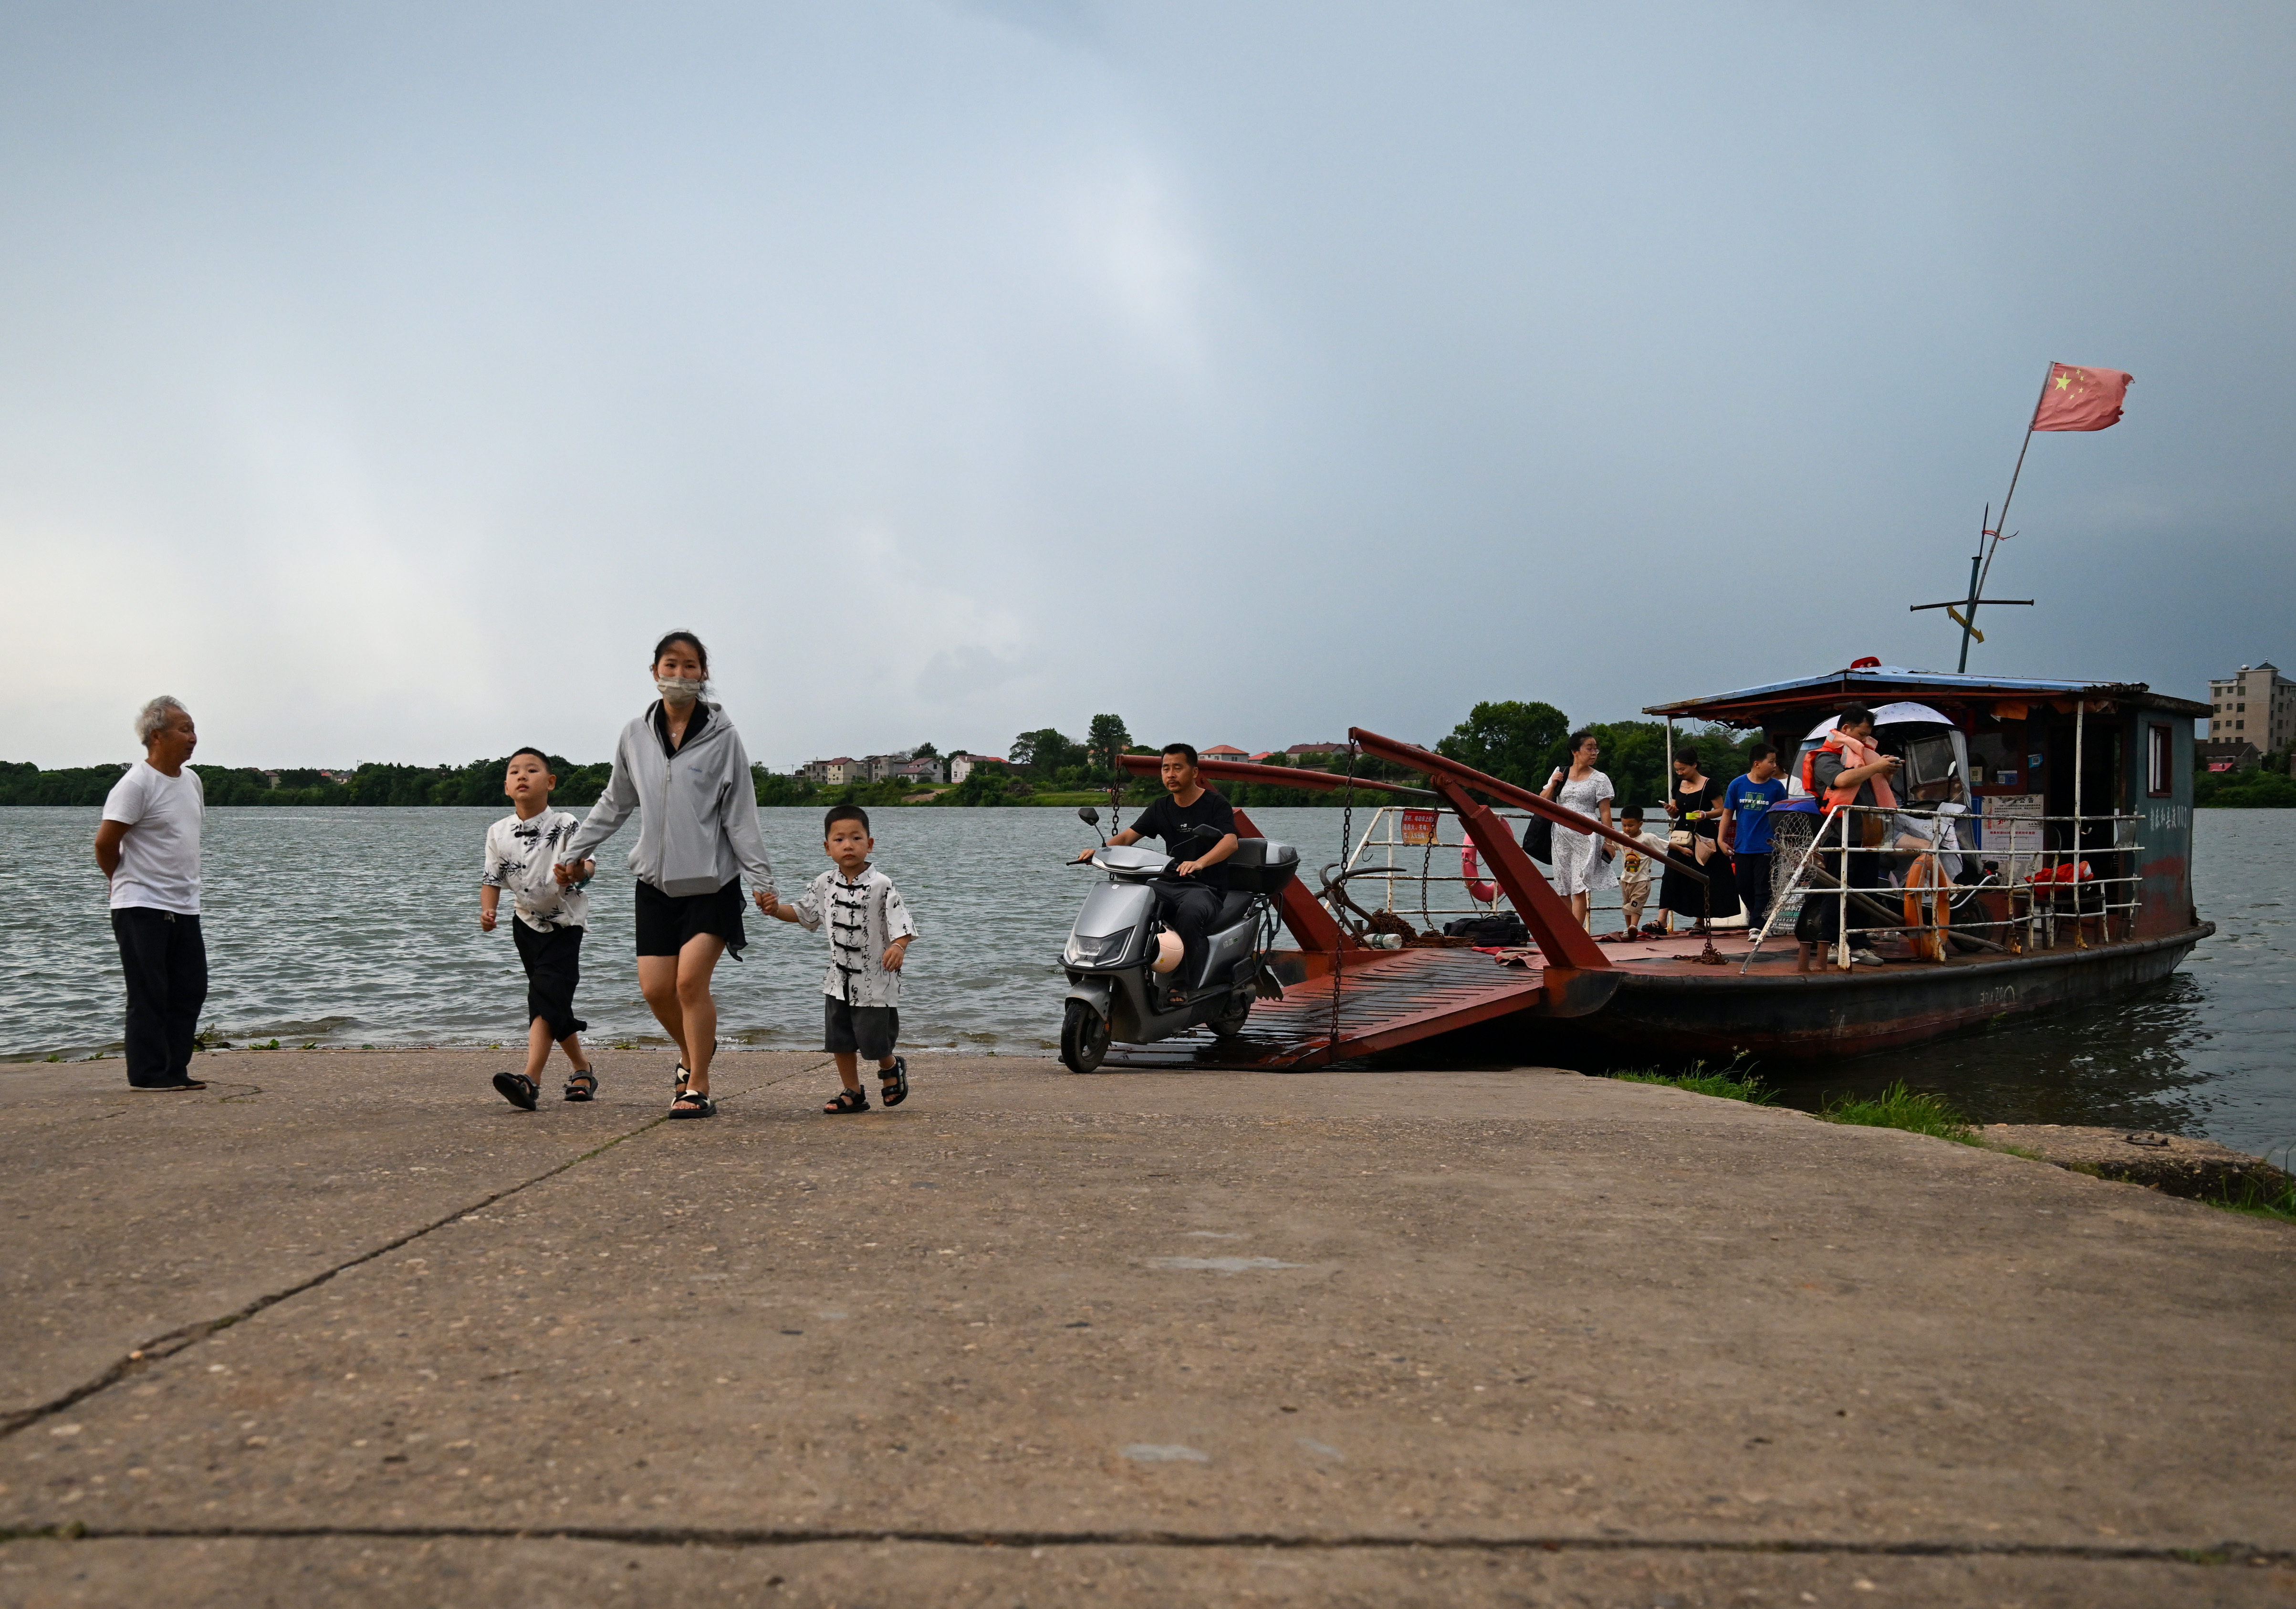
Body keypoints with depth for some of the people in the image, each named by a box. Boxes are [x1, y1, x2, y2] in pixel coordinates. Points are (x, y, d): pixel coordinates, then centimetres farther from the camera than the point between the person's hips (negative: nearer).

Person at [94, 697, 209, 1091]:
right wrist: (127, 881, 1)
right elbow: (105, 843, -14)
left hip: (185, 907, 8)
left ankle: (175, 1071, 17)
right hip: (143, 910, -8)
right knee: (149, 995, -2)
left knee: (190, 991, 9)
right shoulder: (136, 784, -14)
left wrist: (184, 885, 16)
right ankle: (148, 1074, 5)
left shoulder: (191, 781, 11)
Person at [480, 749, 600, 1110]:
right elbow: (492, 877, 3)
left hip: (565, 924, -5)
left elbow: (589, 864, -18)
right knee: (554, 1003, 13)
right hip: (527, 922, 5)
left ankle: (530, 1080, -31)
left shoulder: (565, 826, -14)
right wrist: (487, 910, -15)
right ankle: (583, 1069, 31)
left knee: (545, 997, -20)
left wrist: (578, 872, -42)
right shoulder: (499, 833, -1)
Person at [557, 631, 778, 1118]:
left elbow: (740, 815, -4)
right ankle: (691, 1053, 30)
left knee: (691, 980, -12)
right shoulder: (636, 735, 5)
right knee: (655, 987, 1)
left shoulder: (722, 737, -5)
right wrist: (573, 853, 19)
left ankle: (698, 1088, 0)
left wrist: (761, 878, -10)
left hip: (712, 882, -4)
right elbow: (614, 804, 18)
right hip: (656, 881, 4)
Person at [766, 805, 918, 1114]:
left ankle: (892, 1067, 31)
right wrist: (777, 910, 0)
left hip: (875, 978, -5)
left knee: (873, 1040, -2)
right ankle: (852, 1092, 24)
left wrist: (898, 946, -37)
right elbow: (805, 915, 17)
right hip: (839, 977, 5)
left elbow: (901, 921, -18)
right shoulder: (824, 885, 3)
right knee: (840, 1039, 9)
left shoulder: (881, 885, -14)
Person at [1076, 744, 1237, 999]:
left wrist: (1199, 863, -40)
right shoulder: (1160, 809, 15)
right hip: (1168, 884, 6)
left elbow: (1231, 842, -20)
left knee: (1190, 913, -39)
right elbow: (1127, 836, 10)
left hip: (1205, 888, -6)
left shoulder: (1216, 805, -3)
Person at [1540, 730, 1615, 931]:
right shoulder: (1560, 774, 11)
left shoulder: (1599, 779, 2)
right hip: (1561, 835, 4)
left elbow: (1605, 812, 0)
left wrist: (1609, 841, -6)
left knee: (1579, 887, -10)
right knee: (1562, 888, 4)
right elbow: (1543, 802, 14)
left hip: (1585, 836, -4)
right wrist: (1553, 785, -3)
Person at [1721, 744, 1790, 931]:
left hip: (1766, 847, -2)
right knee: (1744, 887, 10)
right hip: (1742, 847, 2)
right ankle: (1758, 918, 29)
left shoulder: (1777, 787, -2)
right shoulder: (1737, 785, -1)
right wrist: (1722, 840, 1)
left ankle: (1757, 926, 0)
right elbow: (1728, 813, 4)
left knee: (1762, 888, -2)